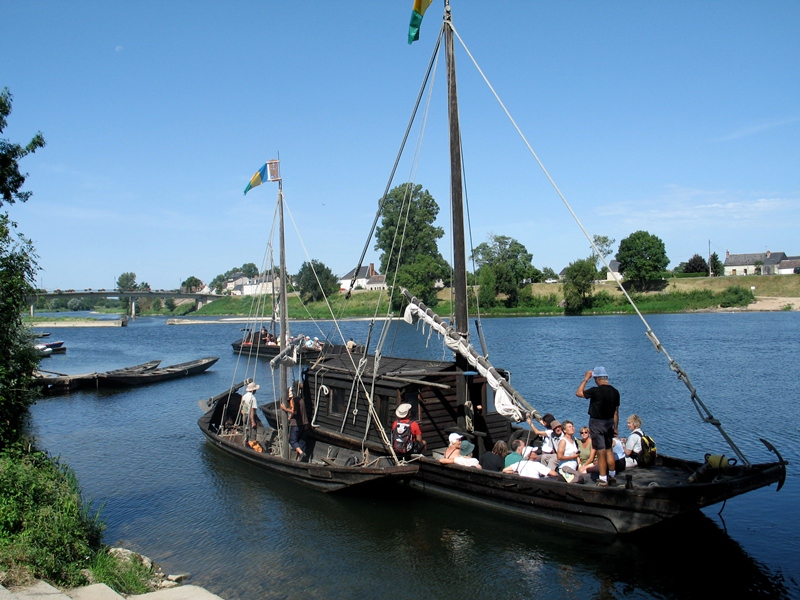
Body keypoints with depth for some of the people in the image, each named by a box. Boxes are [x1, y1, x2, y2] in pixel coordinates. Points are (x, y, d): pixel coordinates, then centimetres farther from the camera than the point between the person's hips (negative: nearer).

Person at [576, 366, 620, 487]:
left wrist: (585, 379, -1)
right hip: (609, 423, 6)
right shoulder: (615, 392, -2)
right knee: (609, 450, 20)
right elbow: (616, 412, 6)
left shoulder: (596, 391, -21)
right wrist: (615, 428, 15)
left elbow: (579, 393, -7)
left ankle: (603, 480, 7)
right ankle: (612, 476, 28)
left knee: (601, 452, 0)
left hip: (597, 423, -6)